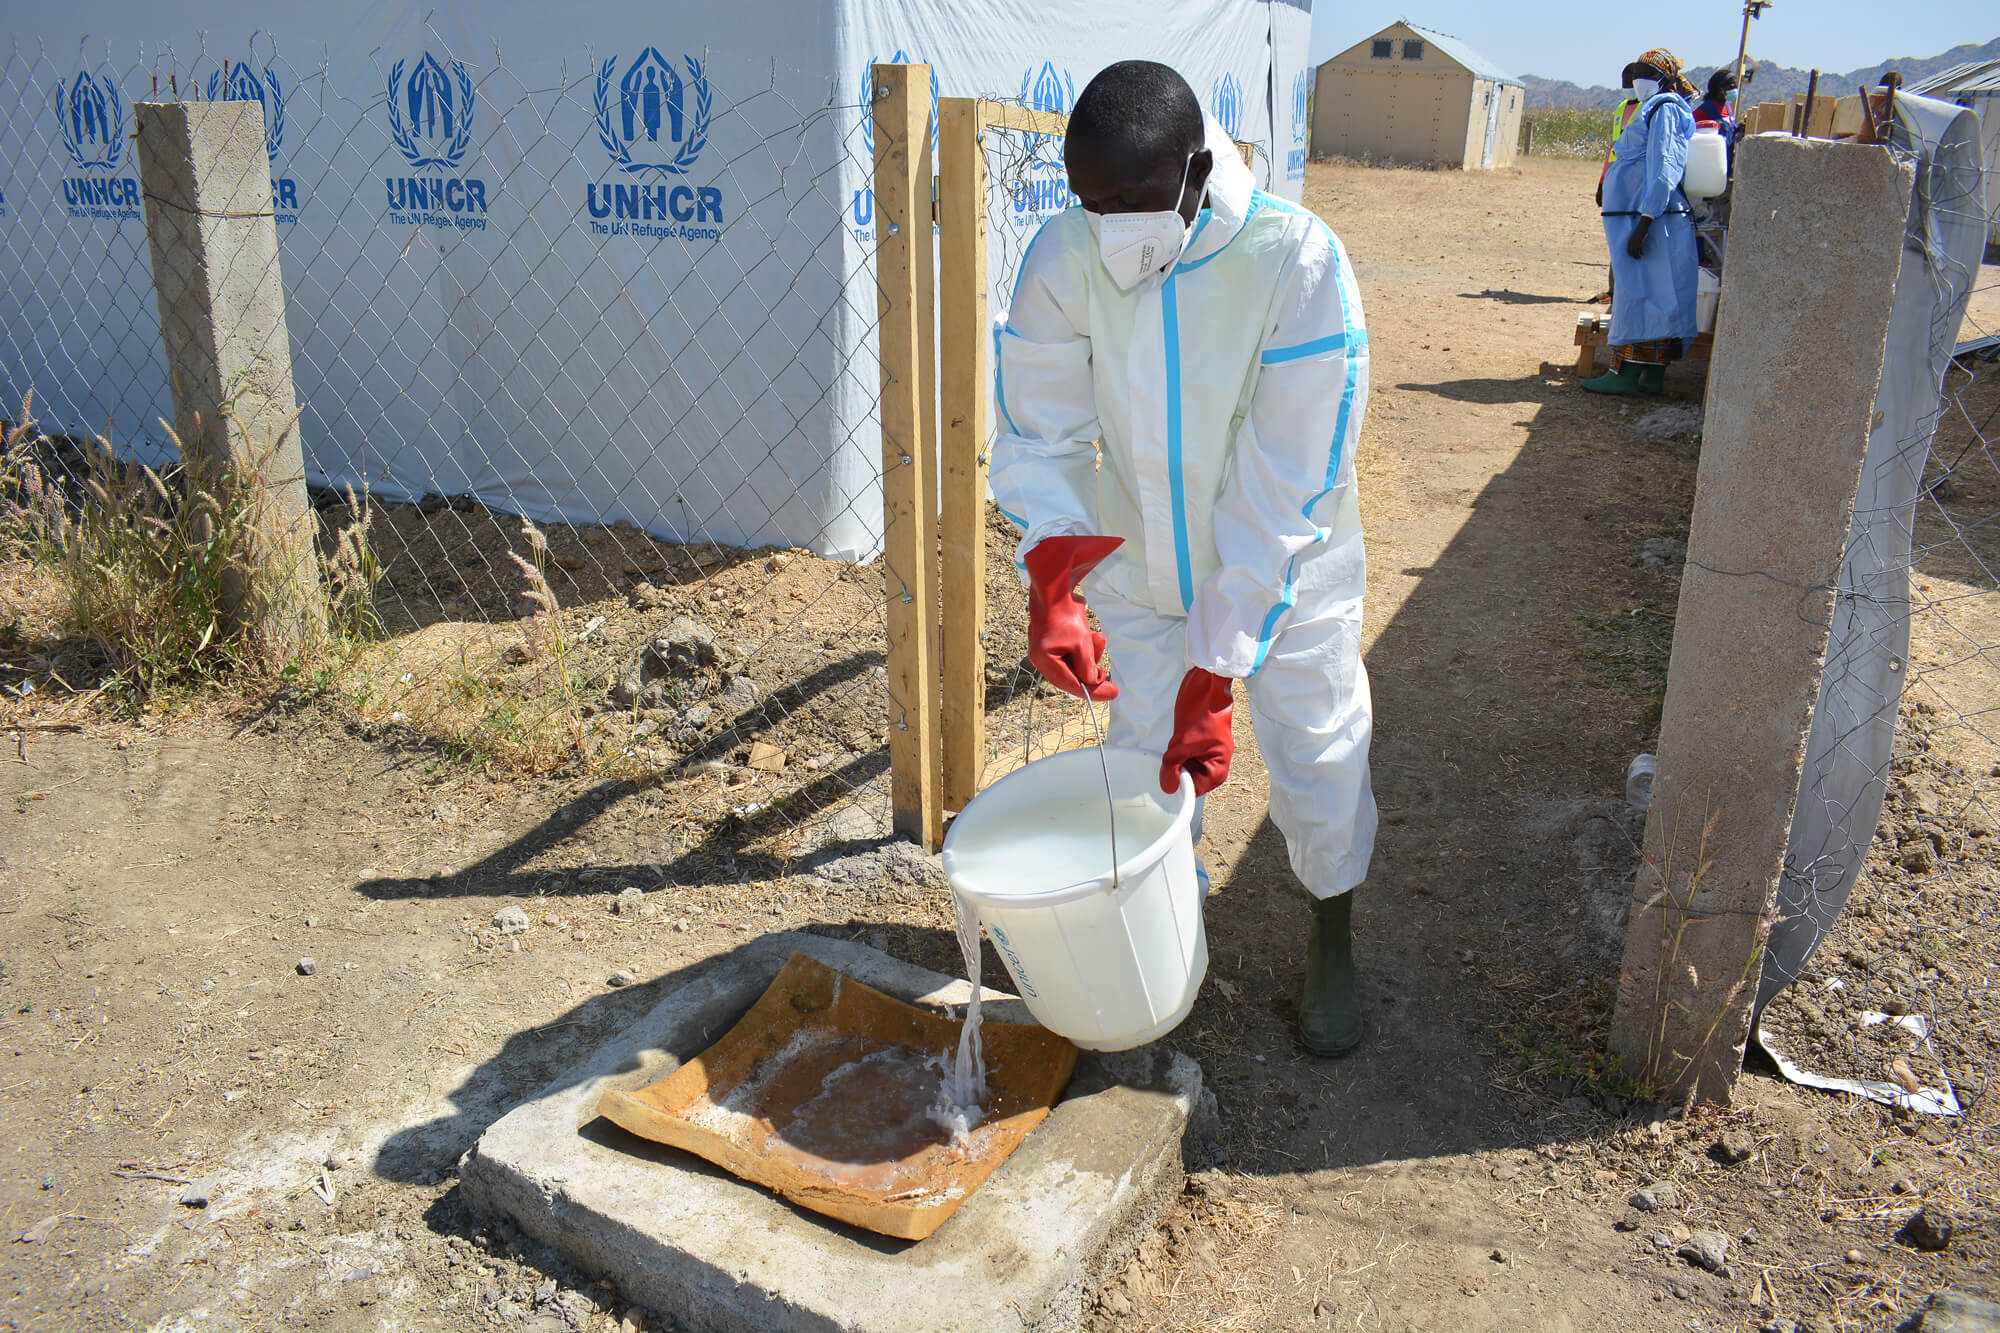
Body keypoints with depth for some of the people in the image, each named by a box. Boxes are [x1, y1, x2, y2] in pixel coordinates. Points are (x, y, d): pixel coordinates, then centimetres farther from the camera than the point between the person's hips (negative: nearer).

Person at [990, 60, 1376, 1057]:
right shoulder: (1063, 258, -19)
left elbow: (1284, 492, -30)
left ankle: (1331, 948, 36)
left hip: (1285, 571, -2)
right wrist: (1051, 579, -33)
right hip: (1139, 563, 3)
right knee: (1141, 749, 12)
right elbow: (1041, 433, -14)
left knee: (1317, 753, 8)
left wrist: (1216, 672, -31)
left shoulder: (1297, 261, -30)